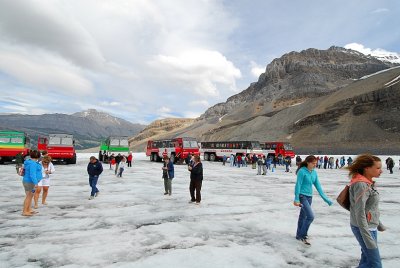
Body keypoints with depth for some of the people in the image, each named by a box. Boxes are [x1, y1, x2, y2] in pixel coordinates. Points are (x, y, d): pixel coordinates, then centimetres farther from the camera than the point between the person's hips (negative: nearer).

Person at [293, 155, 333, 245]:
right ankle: (303, 236, 3)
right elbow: (298, 185, -16)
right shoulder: (302, 171, -16)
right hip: (302, 196, -7)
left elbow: (318, 186, 10)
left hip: (309, 197, 7)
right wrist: (296, 199, -17)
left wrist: (325, 198, 8)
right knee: (310, 216, -13)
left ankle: (299, 235, 30)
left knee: (303, 216, 16)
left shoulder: (314, 172, 5)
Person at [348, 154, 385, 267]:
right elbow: (359, 213, -25)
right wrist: (368, 239, -24)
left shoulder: (367, 183, 6)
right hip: (364, 228, -9)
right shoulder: (361, 185, -23)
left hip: (370, 226, 9)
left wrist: (379, 224, 25)